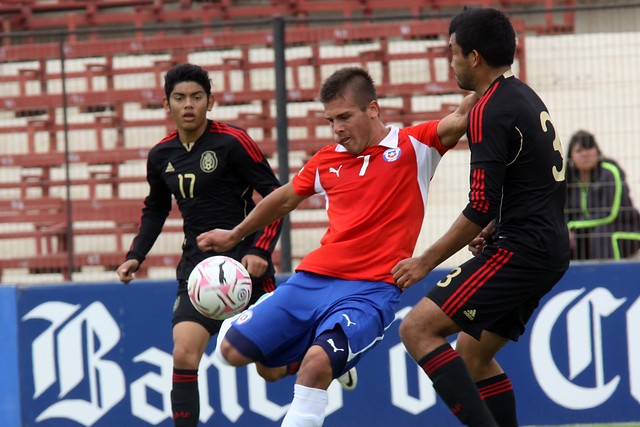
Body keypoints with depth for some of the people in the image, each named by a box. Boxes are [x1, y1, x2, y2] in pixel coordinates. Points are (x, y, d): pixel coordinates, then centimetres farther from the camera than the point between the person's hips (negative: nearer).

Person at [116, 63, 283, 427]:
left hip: (244, 260, -4)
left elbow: (276, 197, -8)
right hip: (198, 266, 4)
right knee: (184, 354, -15)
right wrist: (136, 256, 11)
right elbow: (156, 209, 23)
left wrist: (260, 250, -18)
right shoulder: (161, 155, 6)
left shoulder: (234, 142, -11)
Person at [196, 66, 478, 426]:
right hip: (312, 279, 6)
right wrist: (235, 235, 40)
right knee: (233, 350, 2)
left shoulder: (413, 146, 0)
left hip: (370, 290, -6)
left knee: (317, 364, -30)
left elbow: (461, 119, -14)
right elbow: (286, 198, 30)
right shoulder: (327, 160, 13)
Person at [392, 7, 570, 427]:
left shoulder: (489, 112, -14)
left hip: (519, 251, -10)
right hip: (550, 250, 10)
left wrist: (427, 261, -10)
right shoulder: (525, 97, 16)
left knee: (417, 328, -13)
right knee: (473, 355, 17)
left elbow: (481, 207, -18)